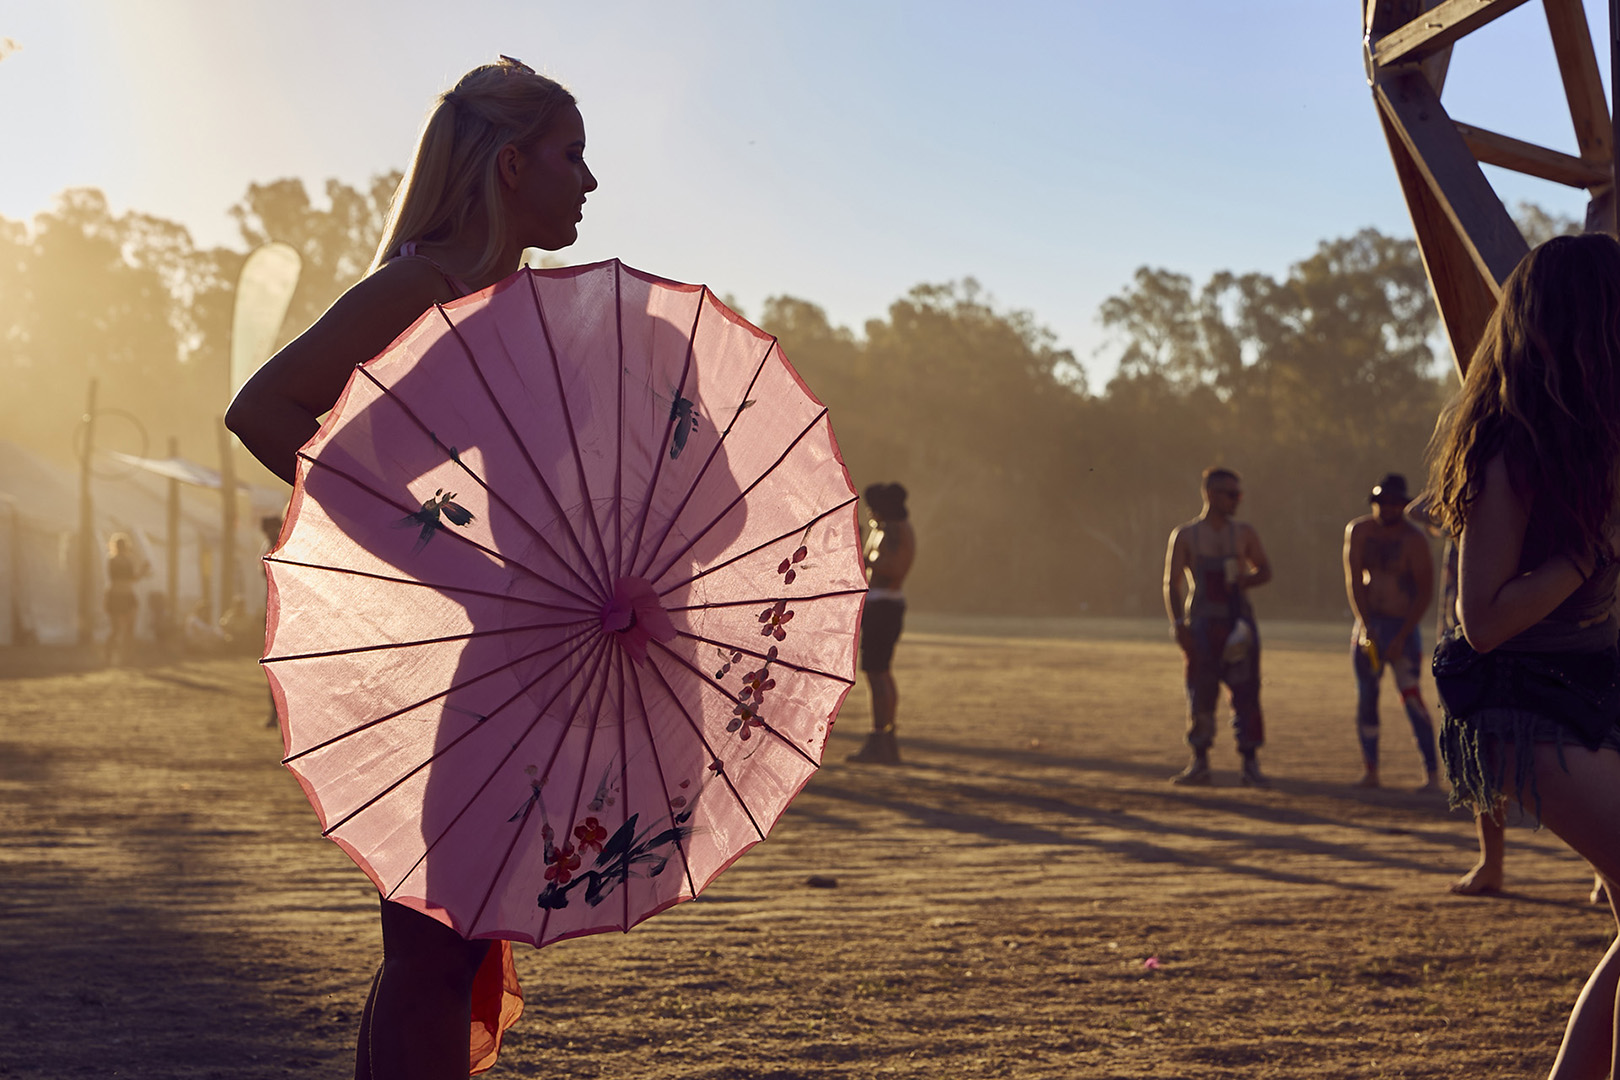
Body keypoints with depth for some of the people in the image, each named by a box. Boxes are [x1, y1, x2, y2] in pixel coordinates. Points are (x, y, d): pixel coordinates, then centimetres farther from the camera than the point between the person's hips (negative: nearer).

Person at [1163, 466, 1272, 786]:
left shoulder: (1244, 534, 10)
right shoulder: (1185, 535, 3)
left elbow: (1264, 570, 18)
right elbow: (1172, 583, 0)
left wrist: (1244, 581, -4)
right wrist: (1178, 624, -11)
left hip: (1239, 621, 2)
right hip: (1202, 622, -1)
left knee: (1246, 691, -4)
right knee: (1200, 693, 0)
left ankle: (1250, 763, 1)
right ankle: (1199, 763, 10)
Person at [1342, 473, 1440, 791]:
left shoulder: (1413, 539, -10)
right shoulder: (1358, 531, 1)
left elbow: (1425, 592, -10)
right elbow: (1354, 580, -2)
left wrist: (1401, 637, -15)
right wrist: (1365, 625, -13)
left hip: (1402, 625, -4)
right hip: (1367, 624, 4)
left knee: (1411, 696, -14)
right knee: (1365, 697, 3)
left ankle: (1432, 773, -14)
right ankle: (1370, 770, 10)